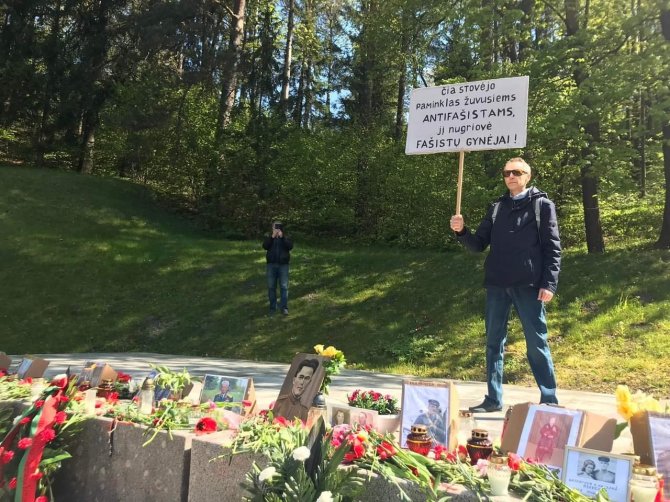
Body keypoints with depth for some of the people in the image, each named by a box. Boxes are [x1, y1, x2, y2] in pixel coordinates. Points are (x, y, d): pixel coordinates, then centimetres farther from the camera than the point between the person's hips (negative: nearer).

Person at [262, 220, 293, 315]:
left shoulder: (286, 237, 7)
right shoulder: (269, 237, 9)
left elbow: (290, 246, -11)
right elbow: (265, 246, -10)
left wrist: (282, 237, -18)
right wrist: (272, 236, -18)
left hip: (283, 265, -1)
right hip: (271, 265, 1)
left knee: (284, 286, -4)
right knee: (271, 287, 3)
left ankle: (284, 307, -1)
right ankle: (272, 307, 12)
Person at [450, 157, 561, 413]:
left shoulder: (542, 205, 3)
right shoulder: (497, 208, 15)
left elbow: (552, 248, -2)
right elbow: (479, 244, 12)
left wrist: (549, 284, -11)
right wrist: (461, 231, -8)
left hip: (528, 286, -4)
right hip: (497, 286, 5)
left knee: (537, 344, 1)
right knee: (494, 343, 10)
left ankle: (549, 399, 14)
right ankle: (493, 399, 20)